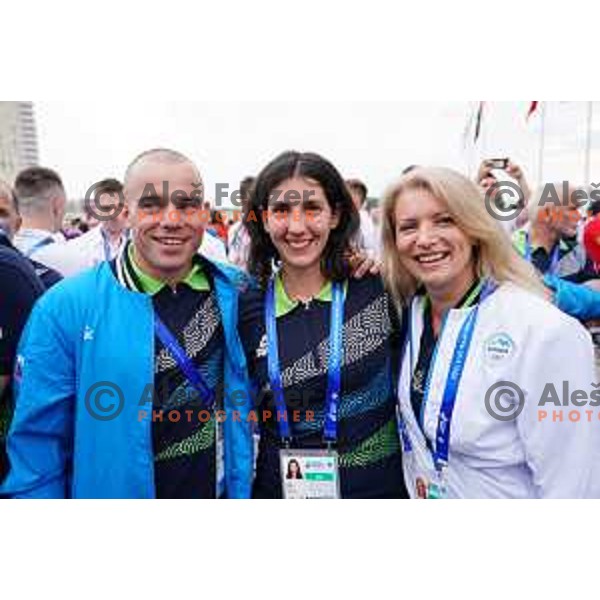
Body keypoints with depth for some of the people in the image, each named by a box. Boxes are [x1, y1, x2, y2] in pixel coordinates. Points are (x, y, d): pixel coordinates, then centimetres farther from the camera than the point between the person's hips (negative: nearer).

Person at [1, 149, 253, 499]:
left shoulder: (238, 295, -10)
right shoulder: (64, 308, -17)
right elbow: (39, 442, -11)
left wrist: (244, 491, -1)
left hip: (221, 493, 2)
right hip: (111, 490, -1)